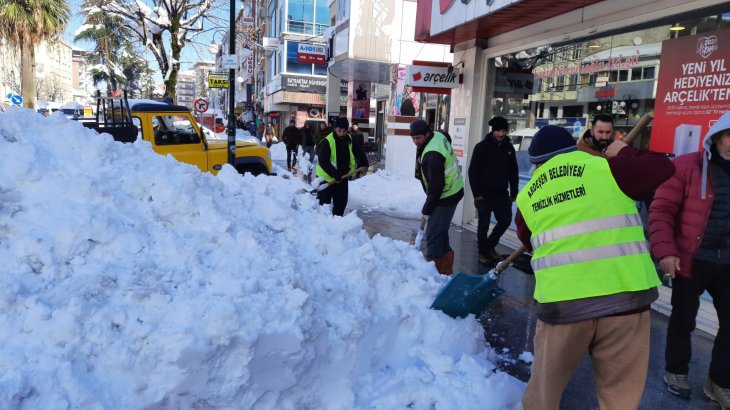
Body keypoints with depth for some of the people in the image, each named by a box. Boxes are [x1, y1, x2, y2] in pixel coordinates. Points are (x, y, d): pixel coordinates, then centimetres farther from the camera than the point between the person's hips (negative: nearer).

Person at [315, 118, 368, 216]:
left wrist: (363, 164, 4)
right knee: (324, 203, 1)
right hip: (326, 178, -6)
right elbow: (323, 162, -27)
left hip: (342, 178, 6)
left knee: (341, 202, 11)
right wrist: (334, 174, -35)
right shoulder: (327, 141, -20)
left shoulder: (349, 140, 1)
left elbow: (358, 152, 18)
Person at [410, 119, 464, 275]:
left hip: (446, 197, -10)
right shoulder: (437, 136, 2)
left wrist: (426, 210, -15)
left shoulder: (432, 155, -27)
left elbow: (436, 186, -25)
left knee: (433, 238, -9)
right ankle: (447, 272, 24)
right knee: (440, 234, 16)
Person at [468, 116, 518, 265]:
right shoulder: (482, 147, -7)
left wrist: (514, 193, 8)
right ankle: (483, 252, 18)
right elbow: (473, 171, -8)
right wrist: (477, 193, -13)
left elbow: (513, 172, 11)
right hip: (484, 194, -4)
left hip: (501, 193, 4)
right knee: (484, 224, 2)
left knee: (505, 221, 6)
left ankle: (490, 245, 27)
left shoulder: (509, 148, 6)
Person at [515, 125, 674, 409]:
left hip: (562, 300, 2)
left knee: (546, 383, 20)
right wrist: (623, 152, 25)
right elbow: (663, 167, 9)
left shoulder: (527, 196, 10)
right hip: (624, 294, -1)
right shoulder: (605, 169, 1)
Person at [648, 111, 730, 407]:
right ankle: (676, 370, 32)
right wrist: (665, 251, -20)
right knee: (683, 319, 11)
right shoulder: (686, 166, -8)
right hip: (691, 260, -4)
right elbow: (661, 210, -12)